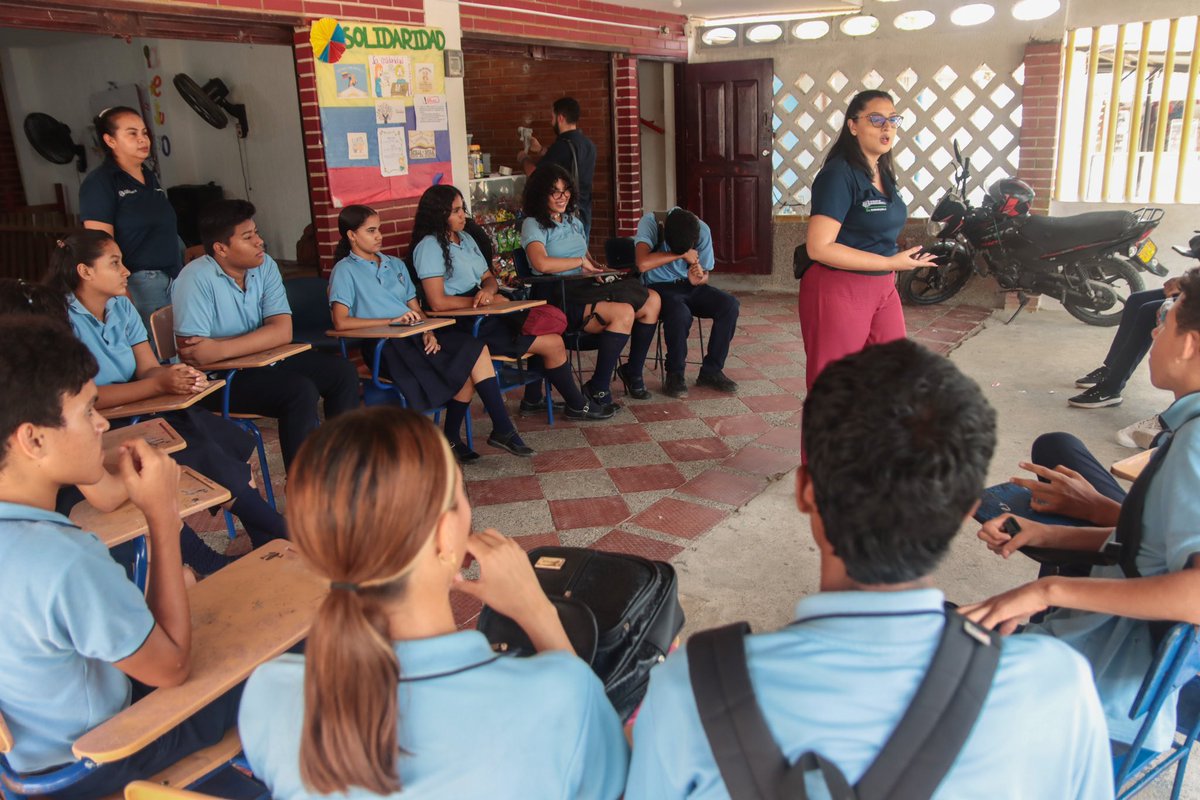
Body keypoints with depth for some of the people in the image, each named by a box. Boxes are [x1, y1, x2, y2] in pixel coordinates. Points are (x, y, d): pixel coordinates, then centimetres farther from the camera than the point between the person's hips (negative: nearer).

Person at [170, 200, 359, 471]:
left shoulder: (265, 266, -2)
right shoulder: (197, 278, -19)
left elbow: (283, 330, -13)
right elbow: (190, 353, -25)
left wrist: (222, 349, -26)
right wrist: (258, 339, -23)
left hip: (265, 361, 7)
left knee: (342, 372, -4)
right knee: (301, 391, -27)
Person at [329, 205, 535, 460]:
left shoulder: (395, 264, 23)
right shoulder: (345, 270, 3)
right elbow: (341, 322, -11)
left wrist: (428, 332, -5)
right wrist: (392, 320, -16)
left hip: (415, 336, 6)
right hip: (383, 345, -6)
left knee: (477, 349, -20)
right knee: (464, 372, -24)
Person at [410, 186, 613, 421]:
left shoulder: (466, 238, 16)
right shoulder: (429, 246, -12)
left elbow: (489, 278, 17)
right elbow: (437, 302, -19)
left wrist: (488, 291, -8)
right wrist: (478, 300, -14)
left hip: (483, 316, 9)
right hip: (465, 325, -9)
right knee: (553, 344, -10)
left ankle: (533, 400, 11)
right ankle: (577, 406, 9)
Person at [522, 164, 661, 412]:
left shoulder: (573, 221, 22)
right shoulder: (533, 225, -3)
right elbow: (542, 264, -23)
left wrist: (597, 269, 5)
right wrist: (581, 262, -11)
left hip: (586, 289, 8)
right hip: (560, 297, -8)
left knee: (652, 299, -9)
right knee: (624, 312, -31)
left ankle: (633, 371, 3)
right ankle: (597, 390, -22)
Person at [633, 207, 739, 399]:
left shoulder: (702, 230, -9)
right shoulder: (650, 223, -22)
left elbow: (705, 274, 2)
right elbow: (643, 264, -38)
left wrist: (698, 279, -24)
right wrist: (682, 254, -28)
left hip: (688, 284, 5)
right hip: (658, 286, -5)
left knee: (730, 304, -18)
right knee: (680, 314, -36)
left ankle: (711, 371, -4)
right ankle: (675, 374, -13)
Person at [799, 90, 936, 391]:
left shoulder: (883, 174, 11)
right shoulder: (839, 174, -15)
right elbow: (819, 247, -22)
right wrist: (890, 263, -18)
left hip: (882, 288, 8)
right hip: (838, 290, -8)